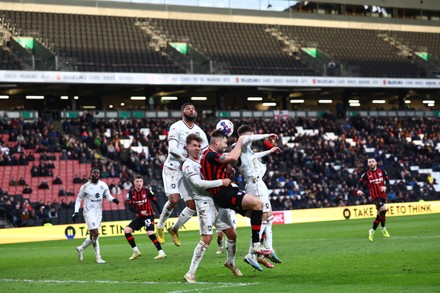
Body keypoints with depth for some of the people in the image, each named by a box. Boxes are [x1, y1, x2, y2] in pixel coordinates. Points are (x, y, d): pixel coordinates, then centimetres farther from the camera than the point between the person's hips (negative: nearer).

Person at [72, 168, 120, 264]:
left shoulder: (103, 185, 0)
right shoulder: (85, 187, -10)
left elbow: (108, 195, 8)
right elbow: (79, 199, 0)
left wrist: (113, 199, -14)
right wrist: (76, 212, -7)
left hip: (98, 212, 5)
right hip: (89, 212, -5)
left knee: (93, 235, 9)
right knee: (95, 234, -14)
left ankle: (81, 248, 33)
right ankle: (98, 257, -8)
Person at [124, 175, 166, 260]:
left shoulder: (147, 191, -12)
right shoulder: (131, 193, -4)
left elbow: (155, 202, -7)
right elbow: (130, 206, -11)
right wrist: (140, 212, -24)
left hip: (149, 215, -5)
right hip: (139, 217, 5)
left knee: (150, 233, -25)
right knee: (127, 230, -7)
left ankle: (161, 253, -19)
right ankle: (136, 252, 5)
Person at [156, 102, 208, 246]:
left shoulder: (199, 132, 9)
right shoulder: (176, 127, -9)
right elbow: (172, 149, -22)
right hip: (172, 168, -6)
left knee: (192, 206, 0)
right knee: (174, 200, -23)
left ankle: (175, 229, 23)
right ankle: (160, 226, 2)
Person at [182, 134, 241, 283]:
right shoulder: (188, 165, -8)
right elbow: (198, 183, -22)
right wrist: (221, 182, -19)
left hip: (218, 202, 8)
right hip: (205, 203, -8)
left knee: (232, 234, 12)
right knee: (206, 238, -18)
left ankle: (230, 263, 37)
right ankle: (190, 273, -13)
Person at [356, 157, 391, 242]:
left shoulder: (382, 171, 4)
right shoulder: (366, 174, -2)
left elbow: (387, 181, 7)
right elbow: (359, 183, -6)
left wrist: (386, 187, -14)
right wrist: (359, 190, -27)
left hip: (383, 196, 4)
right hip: (375, 196, -4)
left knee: (379, 215, 9)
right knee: (383, 209, -25)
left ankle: (372, 231, 28)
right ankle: (383, 228, -8)